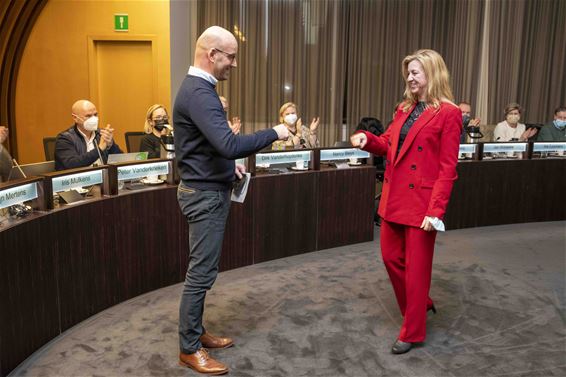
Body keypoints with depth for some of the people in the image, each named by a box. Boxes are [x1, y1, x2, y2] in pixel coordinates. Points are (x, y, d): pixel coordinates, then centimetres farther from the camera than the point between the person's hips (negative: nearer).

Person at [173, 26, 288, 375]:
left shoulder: (198, 87, 12)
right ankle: (189, 349, 12)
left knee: (202, 270, 17)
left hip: (208, 190, 10)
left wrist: (230, 163, 9)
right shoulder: (199, 92, -22)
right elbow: (229, 144, -31)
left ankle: (196, 332, 30)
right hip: (205, 194, -10)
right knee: (201, 272, -1)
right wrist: (273, 133, -20)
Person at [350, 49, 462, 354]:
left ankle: (412, 332, 22)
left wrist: (435, 210, -19)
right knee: (391, 257, 16)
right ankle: (419, 304, 41)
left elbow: (448, 168, -15)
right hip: (394, 197, 8)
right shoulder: (405, 109, 11)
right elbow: (388, 145, 15)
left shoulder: (448, 113, -12)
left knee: (416, 268, 5)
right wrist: (367, 139, -7)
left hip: (421, 201, -7)